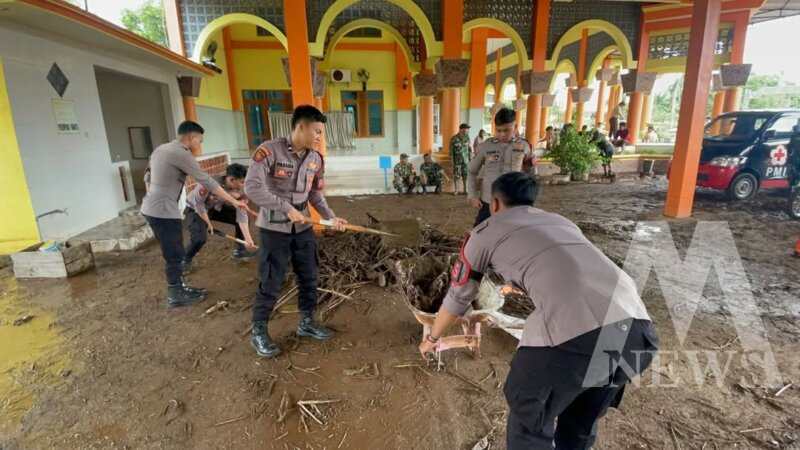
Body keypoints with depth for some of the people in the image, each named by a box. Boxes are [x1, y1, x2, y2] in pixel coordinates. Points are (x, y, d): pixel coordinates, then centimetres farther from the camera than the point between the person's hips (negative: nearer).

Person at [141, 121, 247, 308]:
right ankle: (175, 296, 17)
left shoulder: (160, 149, 13)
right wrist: (234, 201, -13)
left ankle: (179, 287, 32)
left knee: (173, 254, 19)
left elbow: (148, 178, 21)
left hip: (151, 209, 10)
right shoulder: (181, 154, -16)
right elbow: (207, 181, -17)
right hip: (164, 212, -10)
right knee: (174, 256, 4)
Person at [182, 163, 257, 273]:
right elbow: (198, 203, -25)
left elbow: (242, 214, -20)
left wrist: (248, 238, -26)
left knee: (246, 218, -3)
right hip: (195, 209, -6)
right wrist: (208, 223, -19)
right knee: (200, 238, -27)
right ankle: (186, 260, 4)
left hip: (215, 208, 6)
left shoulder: (241, 190, -22)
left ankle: (240, 251, 16)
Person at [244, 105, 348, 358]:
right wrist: (286, 208, -25)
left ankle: (306, 323, 34)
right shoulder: (269, 151, -17)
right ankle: (258, 332, 23)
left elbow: (316, 195, 7)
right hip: (274, 228, -6)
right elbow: (252, 187, -23)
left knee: (309, 278, 13)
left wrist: (331, 217, -8)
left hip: (303, 227, 6)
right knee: (270, 283, 3)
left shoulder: (316, 159, 1)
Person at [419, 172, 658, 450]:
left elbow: (457, 297, 28)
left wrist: (431, 338, 46)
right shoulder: (561, 222, 32)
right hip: (636, 326, 6)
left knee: (529, 416, 23)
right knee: (582, 421, 31)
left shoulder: (485, 232, 17)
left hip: (574, 332, -6)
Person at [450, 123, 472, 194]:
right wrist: (452, 161, -7)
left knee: (465, 175, 4)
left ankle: (465, 190, 13)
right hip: (457, 160, -3)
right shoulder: (454, 139, -9)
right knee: (456, 175, 2)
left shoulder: (467, 137, 2)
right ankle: (456, 190, 14)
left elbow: (469, 148, 9)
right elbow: (451, 151, -5)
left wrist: (470, 158, 6)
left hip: (465, 160, 3)